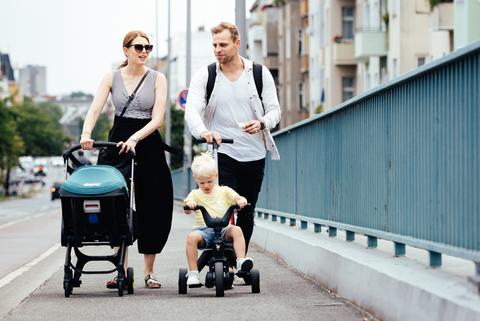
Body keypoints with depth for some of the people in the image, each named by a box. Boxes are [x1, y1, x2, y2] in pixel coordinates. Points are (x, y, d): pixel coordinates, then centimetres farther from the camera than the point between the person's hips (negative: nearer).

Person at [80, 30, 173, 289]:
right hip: (117, 141, 1)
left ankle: (149, 272, 10)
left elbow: (157, 118, -8)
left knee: (152, 208, -1)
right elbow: (95, 110, -6)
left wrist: (134, 139, -23)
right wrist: (86, 134, -26)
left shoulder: (157, 79, 1)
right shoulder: (112, 78, 4)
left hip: (148, 143, -1)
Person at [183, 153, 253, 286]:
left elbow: (238, 198, 2)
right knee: (191, 237, -32)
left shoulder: (224, 191, 14)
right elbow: (187, 210, -3)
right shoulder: (195, 194, 13)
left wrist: (241, 201, -24)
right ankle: (193, 273, -28)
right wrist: (189, 204, -28)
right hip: (203, 229, 0)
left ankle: (241, 261, -37)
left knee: (236, 230, -31)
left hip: (223, 229, 0)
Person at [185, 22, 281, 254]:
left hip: (254, 154, 2)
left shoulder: (260, 73, 2)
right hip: (221, 154, -2)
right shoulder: (204, 76, -1)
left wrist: (261, 123, -22)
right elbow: (192, 110, -13)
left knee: (247, 213, 11)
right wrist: (203, 131, -35)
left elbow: (274, 109, 2)